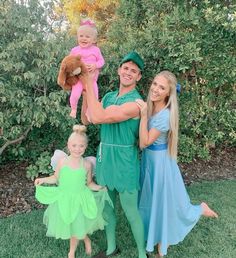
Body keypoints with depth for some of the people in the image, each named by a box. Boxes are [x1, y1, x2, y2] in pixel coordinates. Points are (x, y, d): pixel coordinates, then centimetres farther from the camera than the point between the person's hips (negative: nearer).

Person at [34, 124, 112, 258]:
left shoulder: (87, 164, -10)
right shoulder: (62, 161, -9)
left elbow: (89, 183, 2)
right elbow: (56, 178, 5)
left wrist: (101, 187, -12)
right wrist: (43, 180, -10)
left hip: (80, 200, -1)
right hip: (64, 200, 2)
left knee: (76, 228, 6)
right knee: (67, 226, 13)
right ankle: (86, 239, 43)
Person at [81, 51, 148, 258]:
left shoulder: (135, 102, -18)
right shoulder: (109, 96, 7)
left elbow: (98, 117, -26)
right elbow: (86, 119, 7)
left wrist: (89, 84, -19)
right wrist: (85, 92, -4)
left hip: (123, 161, -7)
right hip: (104, 156, 7)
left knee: (131, 212, 6)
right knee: (107, 206, 20)